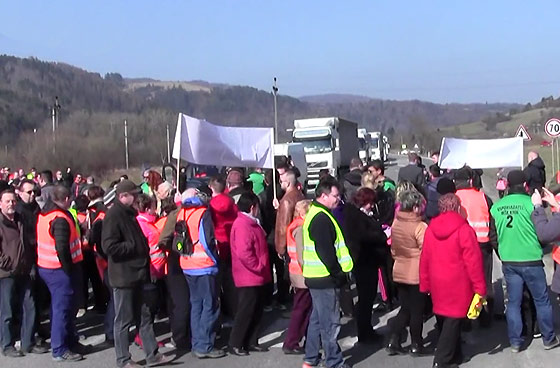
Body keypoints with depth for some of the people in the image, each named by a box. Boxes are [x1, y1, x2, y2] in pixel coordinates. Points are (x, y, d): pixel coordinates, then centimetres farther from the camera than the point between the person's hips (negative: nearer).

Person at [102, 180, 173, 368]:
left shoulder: (129, 213, 14)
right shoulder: (113, 216, -16)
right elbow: (109, 246, -24)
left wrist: (144, 249, 9)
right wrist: (134, 247, -17)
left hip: (137, 273, 9)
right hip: (123, 276, -9)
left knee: (145, 316, 13)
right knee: (124, 320, 2)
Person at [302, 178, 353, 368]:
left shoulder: (315, 213, 14)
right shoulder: (321, 218, -19)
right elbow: (325, 251, -23)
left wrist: (337, 272, 16)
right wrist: (339, 273, -15)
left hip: (316, 276, 11)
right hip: (325, 277, -11)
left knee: (317, 318, 18)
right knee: (330, 323, -2)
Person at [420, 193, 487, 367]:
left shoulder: (430, 229, 3)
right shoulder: (464, 229, -13)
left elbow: (424, 260, 5)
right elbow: (473, 261, -14)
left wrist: (425, 285, 13)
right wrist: (480, 288, -8)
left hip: (437, 285, 6)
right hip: (457, 285, -5)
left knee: (443, 321, 17)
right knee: (452, 322, 0)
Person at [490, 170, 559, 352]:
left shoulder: (496, 206, -1)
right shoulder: (531, 203, -14)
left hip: (508, 261, 4)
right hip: (531, 260, -3)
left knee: (513, 301, 11)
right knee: (541, 300, 11)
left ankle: (515, 342, 14)